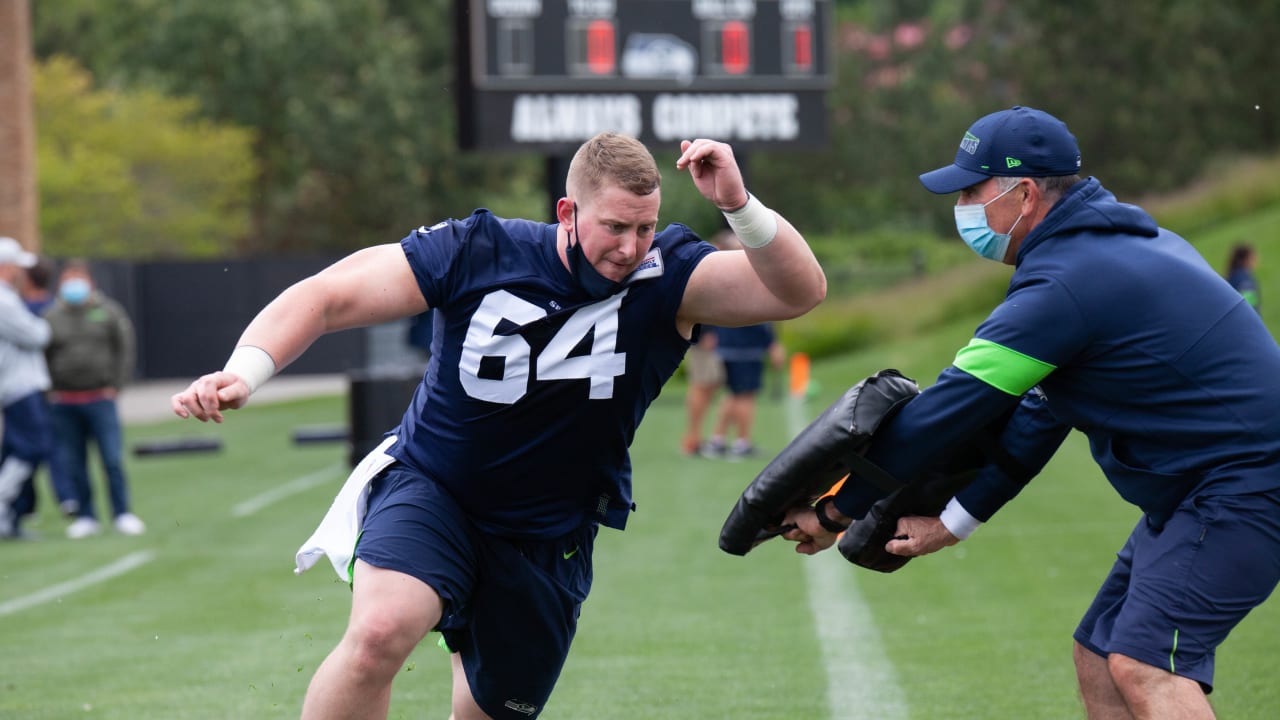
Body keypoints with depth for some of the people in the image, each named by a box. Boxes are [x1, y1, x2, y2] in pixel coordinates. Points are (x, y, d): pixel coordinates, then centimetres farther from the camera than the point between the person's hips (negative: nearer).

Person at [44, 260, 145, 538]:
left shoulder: (108, 312, 3)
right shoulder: (52, 317, 6)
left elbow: (125, 349, 4)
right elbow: (41, 356, 9)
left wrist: (116, 385, -3)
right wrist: (48, 391, 1)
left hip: (101, 398, -2)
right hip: (63, 402, 2)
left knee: (113, 459, -6)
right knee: (73, 463, 4)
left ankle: (122, 514, 2)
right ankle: (85, 516, 13)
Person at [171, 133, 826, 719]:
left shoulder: (666, 278, -13)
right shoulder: (478, 252, -16)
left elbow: (798, 291, -25)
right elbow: (327, 297, -14)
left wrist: (739, 205, -42)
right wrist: (243, 372, -30)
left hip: (547, 543, 3)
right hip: (429, 488, -2)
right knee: (379, 632, -31)